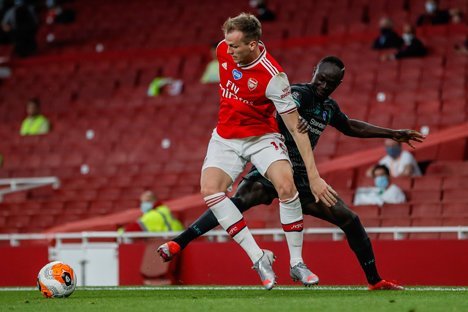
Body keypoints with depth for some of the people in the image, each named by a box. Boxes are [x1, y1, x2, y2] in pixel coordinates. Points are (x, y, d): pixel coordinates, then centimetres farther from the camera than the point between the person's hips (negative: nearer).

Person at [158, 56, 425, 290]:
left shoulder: (329, 107, 15)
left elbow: (350, 127, 36)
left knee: (350, 220, 4)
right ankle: (179, 243, -34)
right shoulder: (301, 93, -10)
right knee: (240, 201, -32)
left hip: (301, 178, 7)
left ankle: (375, 281, 15)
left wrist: (392, 134, 38)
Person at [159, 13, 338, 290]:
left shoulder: (273, 76, -26)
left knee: (287, 185, -29)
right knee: (210, 190, -20)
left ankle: (297, 263, -12)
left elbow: (296, 127, -25)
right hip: (226, 138, 5)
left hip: (262, 137, -5)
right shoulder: (223, 50, -10)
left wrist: (313, 176, -28)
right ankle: (259, 258, -15)